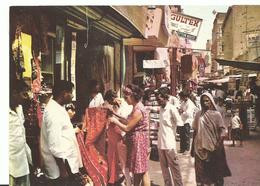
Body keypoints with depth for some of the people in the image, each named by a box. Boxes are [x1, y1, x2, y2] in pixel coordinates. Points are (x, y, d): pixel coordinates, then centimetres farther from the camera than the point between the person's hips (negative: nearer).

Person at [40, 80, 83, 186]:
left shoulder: (58, 108, 10)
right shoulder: (53, 112, -21)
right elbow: (55, 145, -25)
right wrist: (62, 169, -22)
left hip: (68, 161, 10)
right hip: (61, 163, -10)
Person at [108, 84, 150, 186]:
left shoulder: (138, 110, -22)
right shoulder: (137, 107, 8)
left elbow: (127, 128, -18)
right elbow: (130, 123, 11)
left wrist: (115, 121, -6)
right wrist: (118, 118, 6)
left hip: (139, 141, -10)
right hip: (135, 141, 10)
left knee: (142, 171, 0)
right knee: (136, 170, 17)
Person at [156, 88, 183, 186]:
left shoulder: (171, 108, -11)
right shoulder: (161, 109, 11)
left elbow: (179, 123, -14)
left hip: (169, 142, -7)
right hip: (161, 142, 8)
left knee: (174, 166, 1)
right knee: (164, 166, 13)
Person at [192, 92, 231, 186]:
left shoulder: (216, 114, -2)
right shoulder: (198, 114, 6)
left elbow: (222, 129, -9)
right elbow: (195, 131, 10)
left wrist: (219, 144, -21)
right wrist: (193, 147, 10)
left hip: (212, 147, -2)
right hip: (200, 147, 2)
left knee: (215, 170, 9)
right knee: (201, 171, 8)